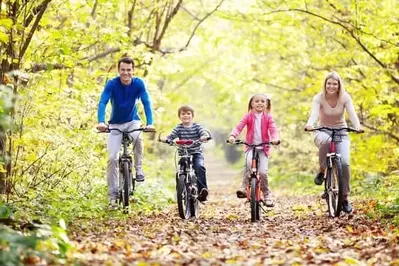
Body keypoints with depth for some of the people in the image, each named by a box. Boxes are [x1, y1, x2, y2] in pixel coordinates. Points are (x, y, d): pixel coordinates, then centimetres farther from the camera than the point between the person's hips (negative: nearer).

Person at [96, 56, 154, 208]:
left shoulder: (138, 84, -15)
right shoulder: (112, 84, -18)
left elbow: (146, 103, -22)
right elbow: (102, 103, -28)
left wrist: (150, 123, -38)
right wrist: (101, 122, -45)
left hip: (132, 121, 0)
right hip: (115, 124, 0)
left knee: (137, 138, -34)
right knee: (112, 158, -11)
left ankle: (139, 169, -9)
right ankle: (113, 195, -1)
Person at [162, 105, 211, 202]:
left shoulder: (197, 126, 1)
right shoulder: (178, 128, 2)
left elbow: (204, 133, -12)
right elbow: (171, 136, -6)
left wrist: (205, 136, -36)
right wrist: (165, 139, -29)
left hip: (196, 154, -2)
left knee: (199, 167, -27)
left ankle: (203, 189, -27)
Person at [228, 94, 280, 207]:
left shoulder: (268, 117, 4)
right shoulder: (249, 116, 3)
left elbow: (273, 129, -8)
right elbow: (239, 127, -7)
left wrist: (275, 138, -30)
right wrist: (232, 136, -27)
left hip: (263, 148, 1)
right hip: (251, 146, -1)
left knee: (263, 172, -11)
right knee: (249, 163, -33)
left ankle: (267, 195, 12)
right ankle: (244, 188, -22)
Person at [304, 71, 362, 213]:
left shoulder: (345, 97, -10)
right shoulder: (318, 98, -13)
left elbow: (352, 113, -23)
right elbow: (314, 113, -30)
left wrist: (357, 126, -45)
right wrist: (309, 124, -53)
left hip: (341, 132, 1)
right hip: (323, 131, -1)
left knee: (344, 163, -19)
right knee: (325, 141, -40)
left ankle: (345, 198, -4)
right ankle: (321, 171, -16)